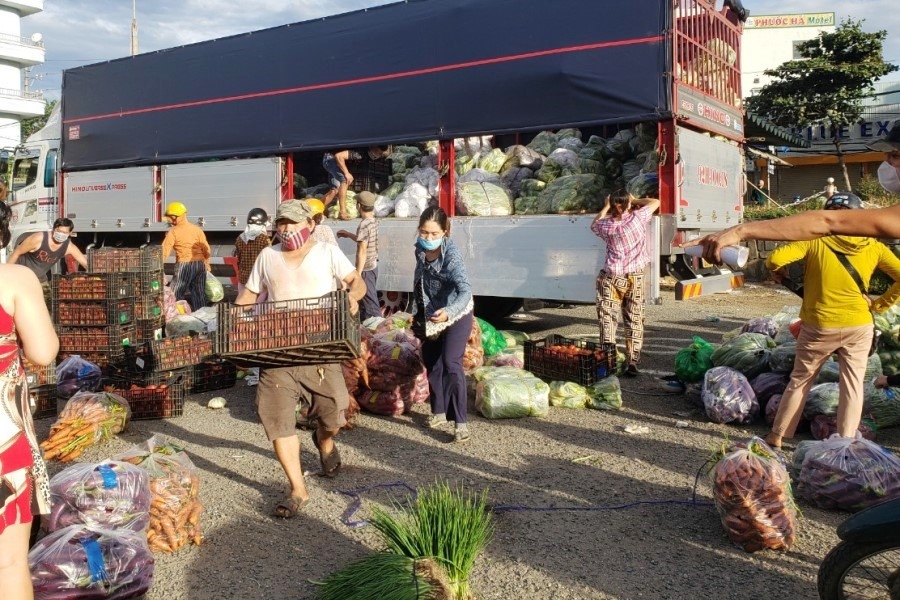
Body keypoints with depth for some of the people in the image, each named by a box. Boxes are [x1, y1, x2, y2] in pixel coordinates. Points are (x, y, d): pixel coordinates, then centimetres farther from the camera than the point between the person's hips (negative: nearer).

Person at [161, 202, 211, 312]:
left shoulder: (173, 232, -6)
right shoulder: (197, 229, 7)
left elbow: (165, 251, -11)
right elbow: (206, 249, 8)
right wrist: (207, 264, 18)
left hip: (184, 266, -5)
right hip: (200, 265, 5)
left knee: (175, 295, 5)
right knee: (199, 294, 10)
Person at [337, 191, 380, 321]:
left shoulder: (364, 225, -21)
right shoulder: (373, 221, 5)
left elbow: (362, 251, -21)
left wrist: (358, 274, -17)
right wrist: (348, 234, 28)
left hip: (366, 269, -9)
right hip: (373, 265, 9)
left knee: (371, 305, -3)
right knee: (364, 300, 20)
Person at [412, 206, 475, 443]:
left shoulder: (451, 255, -30)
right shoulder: (420, 249, -9)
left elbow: (465, 290, -41)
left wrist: (449, 312, -59)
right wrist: (420, 311, 16)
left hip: (456, 313, -7)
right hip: (431, 313, 7)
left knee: (451, 363, -16)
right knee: (431, 362, 14)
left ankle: (461, 422, -10)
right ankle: (439, 412, 31)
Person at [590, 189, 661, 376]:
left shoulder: (606, 226, -2)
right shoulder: (637, 218, -7)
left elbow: (594, 224, 22)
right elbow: (655, 202, 9)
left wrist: (605, 207, 26)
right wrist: (635, 201, 18)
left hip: (610, 279, 0)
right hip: (634, 278, 0)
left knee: (608, 320, 2)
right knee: (634, 322, 6)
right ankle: (633, 362, 3)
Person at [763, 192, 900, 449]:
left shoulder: (815, 240, -10)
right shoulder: (872, 247, -1)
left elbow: (774, 259, -21)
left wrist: (777, 273, 1)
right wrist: (879, 305, 6)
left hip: (819, 327, -1)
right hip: (859, 327, 1)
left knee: (800, 381, 14)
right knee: (853, 385, 11)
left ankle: (777, 435, 23)